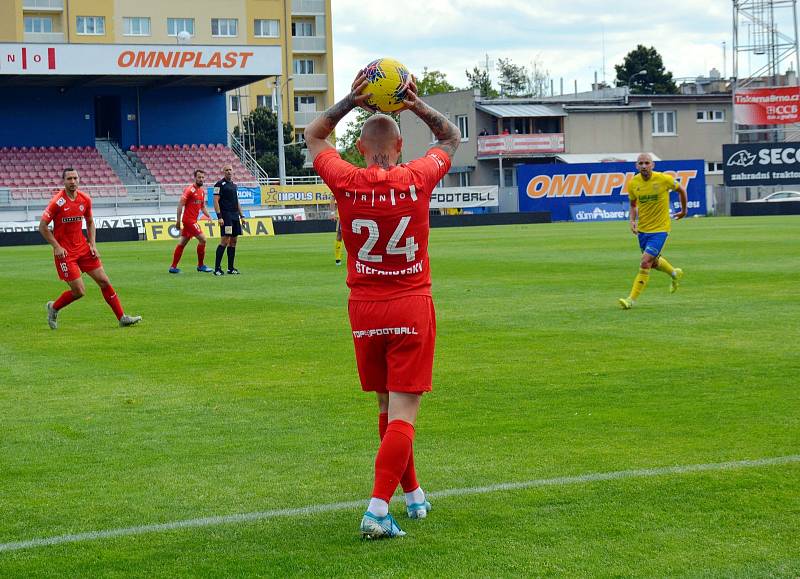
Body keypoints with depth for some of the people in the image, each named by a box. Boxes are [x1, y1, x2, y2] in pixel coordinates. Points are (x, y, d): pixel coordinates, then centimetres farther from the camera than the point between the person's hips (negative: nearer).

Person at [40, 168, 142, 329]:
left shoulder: (85, 199, 2)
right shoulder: (57, 202, -14)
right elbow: (42, 226, -10)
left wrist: (92, 244, 5)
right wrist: (57, 247, -15)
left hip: (82, 247, 6)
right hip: (64, 252, -5)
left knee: (104, 281, 1)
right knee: (79, 291, -9)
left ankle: (122, 317, 8)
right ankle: (53, 308, 18)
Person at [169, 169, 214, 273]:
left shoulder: (202, 191, 13)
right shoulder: (190, 190, -13)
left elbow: (202, 206, 21)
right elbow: (180, 204, -14)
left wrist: (208, 216, 3)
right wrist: (178, 220, -18)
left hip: (193, 220, 9)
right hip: (189, 220, -9)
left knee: (182, 243, 10)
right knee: (202, 239, -11)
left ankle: (173, 267, 14)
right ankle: (201, 265, -1)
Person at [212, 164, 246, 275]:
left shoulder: (234, 185, 19)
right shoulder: (220, 184, -5)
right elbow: (216, 201, -10)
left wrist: (241, 215, 20)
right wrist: (219, 216, -18)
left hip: (235, 216, 8)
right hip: (226, 215, -8)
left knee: (233, 240, 7)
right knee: (225, 240, -14)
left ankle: (231, 268, 12)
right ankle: (217, 268, -12)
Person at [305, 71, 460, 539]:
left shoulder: (346, 182, -7)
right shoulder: (417, 180, -9)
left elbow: (314, 135, 14)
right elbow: (452, 138, 12)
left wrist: (349, 102, 6)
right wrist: (419, 106, 6)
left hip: (365, 308, 2)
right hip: (412, 307, -2)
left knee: (388, 407, 17)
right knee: (403, 412, -4)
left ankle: (414, 494, 30)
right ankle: (378, 510, -15)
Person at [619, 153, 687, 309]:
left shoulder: (664, 179, -15)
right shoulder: (633, 183, -5)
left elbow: (681, 190, 5)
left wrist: (684, 211, 16)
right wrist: (632, 220, -6)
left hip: (660, 229, -5)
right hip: (642, 229, 5)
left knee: (645, 263, -15)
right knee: (654, 262, 20)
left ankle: (632, 299, -11)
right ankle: (675, 273, 52)